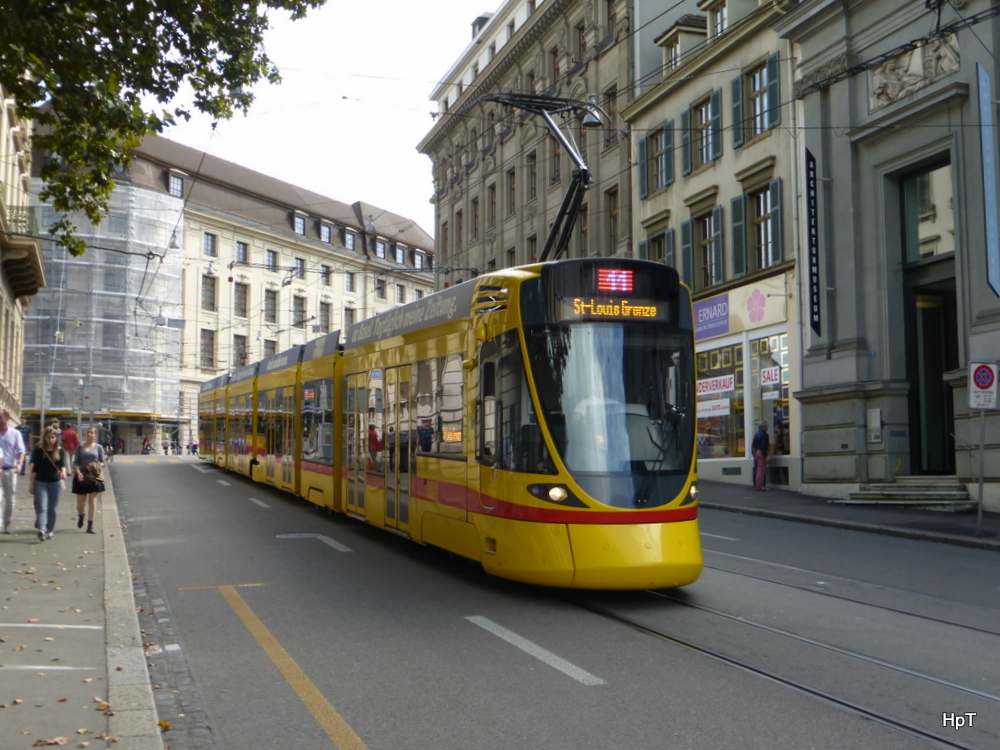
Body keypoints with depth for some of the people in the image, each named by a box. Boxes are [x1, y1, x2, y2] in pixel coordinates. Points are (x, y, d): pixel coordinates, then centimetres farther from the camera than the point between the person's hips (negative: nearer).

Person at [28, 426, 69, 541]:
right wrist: (31, 483, 2)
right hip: (40, 482, -1)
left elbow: (63, 464, -9)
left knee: (52, 509, 7)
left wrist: (63, 472, -32)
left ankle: (50, 530, 18)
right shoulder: (38, 450, 2)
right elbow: (34, 468, 4)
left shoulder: (60, 451, 4)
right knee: (41, 507, -12)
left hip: (55, 482, 1)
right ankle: (41, 530, -23)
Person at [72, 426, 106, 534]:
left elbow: (102, 462, 6)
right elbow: (76, 462, 4)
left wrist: (98, 466, -16)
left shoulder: (98, 447, 6)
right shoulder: (80, 447, 7)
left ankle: (90, 525, 1)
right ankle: (80, 516, 38)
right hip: (82, 477, 1)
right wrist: (78, 472, -13)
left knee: (92, 501, -3)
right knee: (80, 503, 4)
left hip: (94, 477, -1)